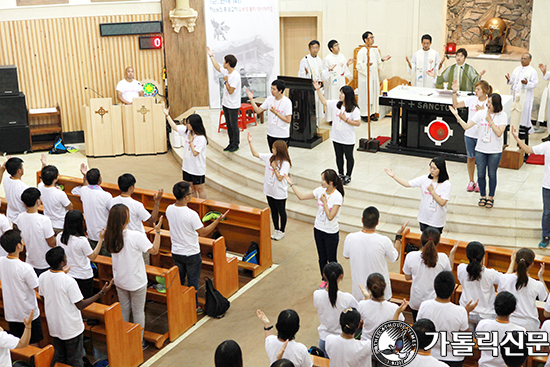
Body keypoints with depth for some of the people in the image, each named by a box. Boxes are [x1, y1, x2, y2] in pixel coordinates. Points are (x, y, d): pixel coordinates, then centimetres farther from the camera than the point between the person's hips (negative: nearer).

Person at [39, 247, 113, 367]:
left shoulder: (42, 277, -9)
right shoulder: (69, 281, -28)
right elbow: (80, 305, -21)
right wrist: (102, 293, -20)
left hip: (54, 325, 6)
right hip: (71, 328, -6)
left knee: (59, 357, 23)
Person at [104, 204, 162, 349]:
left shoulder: (110, 236, -10)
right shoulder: (136, 236, -26)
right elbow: (154, 250, -20)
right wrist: (157, 231, -12)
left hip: (119, 281, 5)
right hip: (136, 281, -5)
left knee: (124, 309, 21)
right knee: (138, 311, 12)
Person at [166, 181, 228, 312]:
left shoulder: (169, 209, -9)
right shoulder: (191, 214, -28)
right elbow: (203, 232, -17)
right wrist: (218, 220, -11)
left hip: (176, 252, 5)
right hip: (191, 254, -5)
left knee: (179, 279, 21)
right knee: (193, 280, 13)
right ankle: (194, 307, 25)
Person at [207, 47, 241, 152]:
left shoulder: (235, 76, -23)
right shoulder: (226, 72, 3)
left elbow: (230, 91, -25)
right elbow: (217, 67, 23)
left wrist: (226, 81, -17)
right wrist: (211, 56, 24)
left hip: (233, 106, -9)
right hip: (225, 104, 9)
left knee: (234, 125, 2)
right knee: (228, 125, 16)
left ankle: (235, 145, 13)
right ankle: (231, 143, 26)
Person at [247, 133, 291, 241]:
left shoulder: (285, 163, -20)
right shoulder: (269, 157, -3)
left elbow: (280, 177, -25)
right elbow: (255, 154, 4)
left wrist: (274, 167, -20)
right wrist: (250, 142, -3)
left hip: (279, 193, -6)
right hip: (269, 191, 6)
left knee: (281, 211, 11)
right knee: (273, 211, 19)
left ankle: (282, 232, 27)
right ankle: (276, 230, 34)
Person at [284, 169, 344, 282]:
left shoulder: (337, 197, -22)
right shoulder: (320, 190, -5)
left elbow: (330, 217, -24)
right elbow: (302, 196, 4)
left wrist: (324, 201, -23)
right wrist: (291, 184, 3)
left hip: (331, 233, -6)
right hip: (318, 230, 6)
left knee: (331, 260, 9)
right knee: (322, 258, 19)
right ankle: (324, 280, 36)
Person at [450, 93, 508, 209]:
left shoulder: (502, 116, -6)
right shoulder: (481, 113, -1)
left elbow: (499, 133, -15)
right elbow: (466, 126, -4)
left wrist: (490, 121, -19)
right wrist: (457, 116, -14)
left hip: (495, 151, -2)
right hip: (480, 150, 2)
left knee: (492, 174, 8)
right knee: (481, 174, 8)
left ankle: (491, 197, 24)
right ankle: (483, 196, 25)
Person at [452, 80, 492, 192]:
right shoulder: (471, 99, 1)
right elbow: (456, 105, 3)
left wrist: (482, 110, -20)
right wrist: (455, 92, -5)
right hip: (469, 133, 3)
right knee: (470, 157, 13)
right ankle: (471, 181, 27)